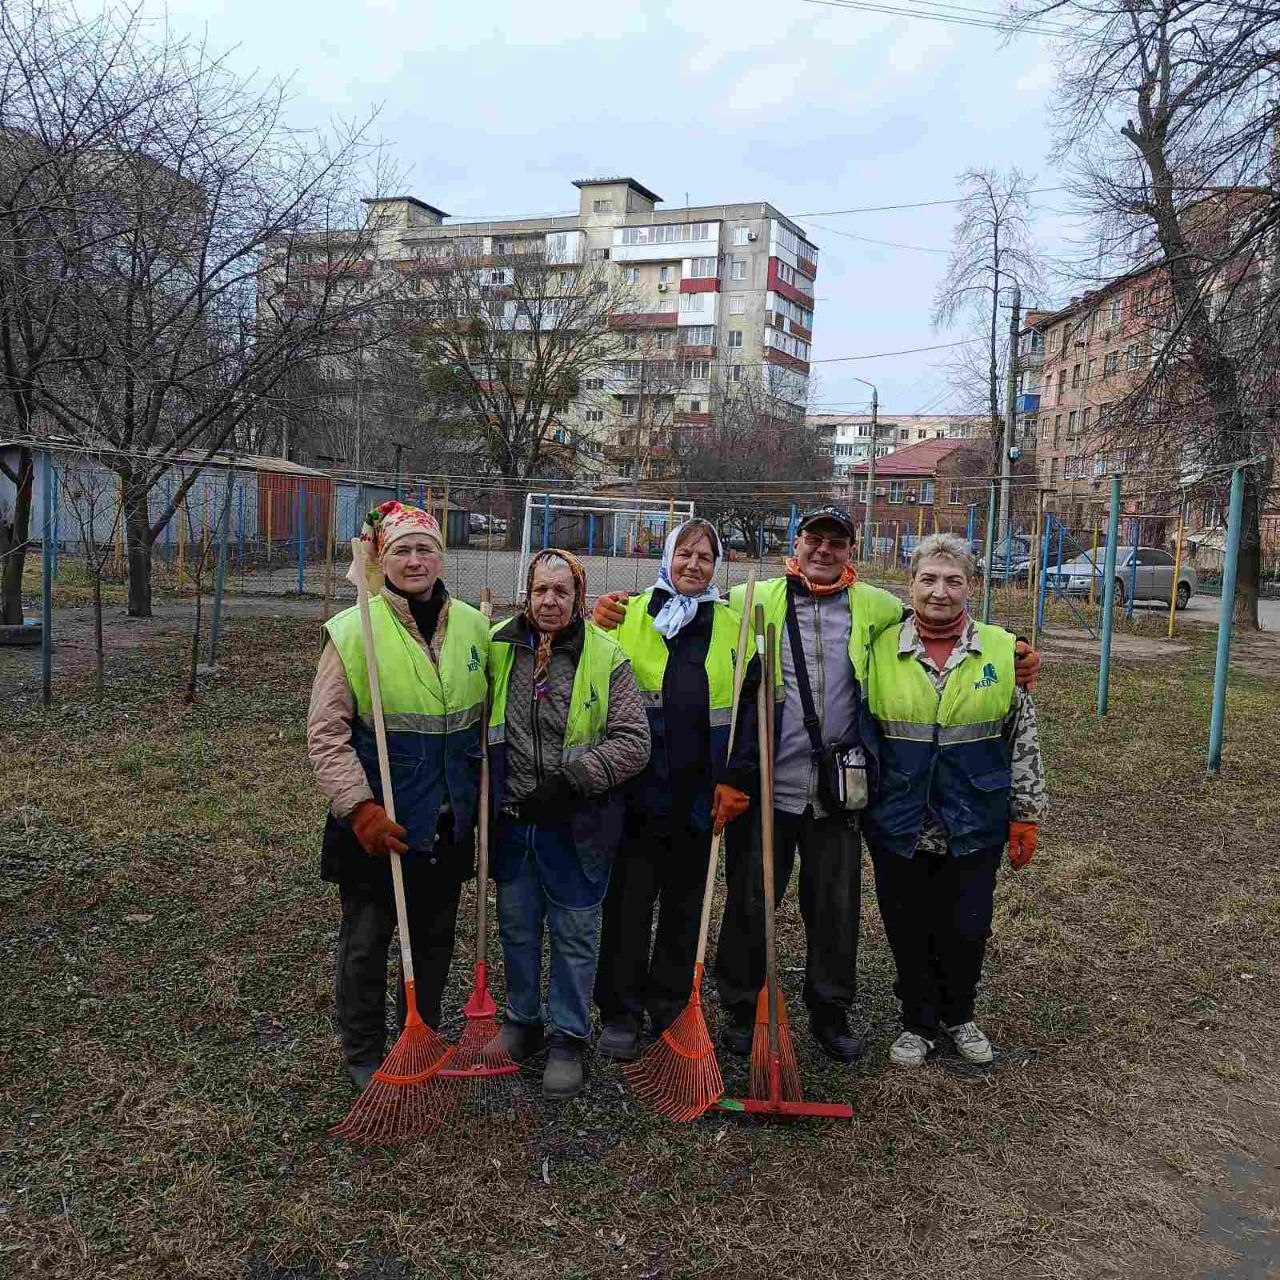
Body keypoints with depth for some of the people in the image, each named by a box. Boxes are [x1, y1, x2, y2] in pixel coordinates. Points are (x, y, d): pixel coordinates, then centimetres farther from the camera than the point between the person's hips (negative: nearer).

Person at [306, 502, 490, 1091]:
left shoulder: (473, 627, 1)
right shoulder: (353, 630, -12)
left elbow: (489, 718, 13)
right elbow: (325, 734, -13)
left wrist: (484, 795, 11)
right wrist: (360, 809, -21)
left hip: (449, 821, 4)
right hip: (377, 822, -4)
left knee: (435, 934, 18)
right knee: (365, 940, 11)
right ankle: (363, 1054, 31)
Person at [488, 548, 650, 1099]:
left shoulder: (606, 658, -9)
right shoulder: (498, 647, 0)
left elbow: (633, 742, -12)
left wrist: (571, 781, -19)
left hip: (576, 824, -3)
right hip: (511, 820, 3)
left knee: (574, 933, 9)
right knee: (517, 926, 18)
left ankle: (567, 1037, 26)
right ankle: (523, 1022, 37)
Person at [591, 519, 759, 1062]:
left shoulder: (733, 628, 6)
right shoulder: (629, 616, 1)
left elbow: (752, 708, 2)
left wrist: (737, 778, -6)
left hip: (700, 796, 2)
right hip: (637, 793, -2)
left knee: (685, 904, 14)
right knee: (628, 903, 5)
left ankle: (670, 1007, 30)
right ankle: (620, 1014, 20)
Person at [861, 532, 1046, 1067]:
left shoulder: (1002, 651, -2)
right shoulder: (880, 649, -3)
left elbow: (1024, 741, 4)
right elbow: (853, 728, 7)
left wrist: (1026, 816, 3)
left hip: (974, 824, 0)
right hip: (898, 824, 0)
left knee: (967, 929, 12)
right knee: (908, 931, 12)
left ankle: (958, 1016, 38)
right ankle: (918, 1023, 34)